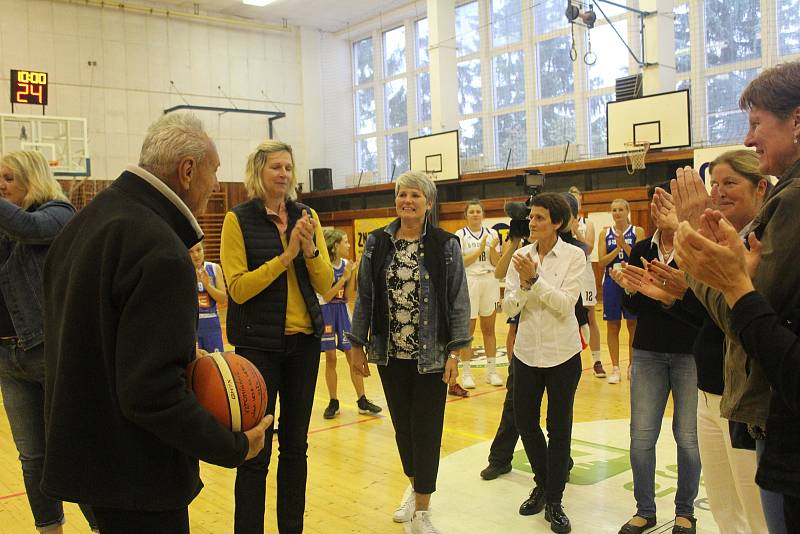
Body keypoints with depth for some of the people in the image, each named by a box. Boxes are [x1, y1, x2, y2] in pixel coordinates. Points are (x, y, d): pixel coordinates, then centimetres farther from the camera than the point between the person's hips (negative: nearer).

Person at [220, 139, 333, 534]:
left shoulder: (306, 216, 6)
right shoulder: (238, 220, -5)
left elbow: (326, 285, 3)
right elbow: (238, 288, -14)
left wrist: (310, 247, -14)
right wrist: (285, 255, -19)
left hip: (304, 341, 4)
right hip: (259, 343, -4)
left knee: (295, 443, 13)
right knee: (256, 451, 0)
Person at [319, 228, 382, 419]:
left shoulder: (346, 264, 2)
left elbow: (348, 297, 2)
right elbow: (326, 296, -17)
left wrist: (352, 274, -7)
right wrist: (344, 277, -18)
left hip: (343, 310, 5)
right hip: (326, 312, -5)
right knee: (330, 358, 3)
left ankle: (362, 401, 10)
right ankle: (333, 403, 15)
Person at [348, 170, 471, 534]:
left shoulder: (446, 245, -4)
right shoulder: (378, 243, 2)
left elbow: (458, 301, -4)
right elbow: (365, 296, 5)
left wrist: (455, 352, -10)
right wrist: (357, 346, 4)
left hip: (430, 355, -2)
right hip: (390, 354, 3)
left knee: (426, 428, 3)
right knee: (402, 423, 14)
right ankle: (415, 486, 37)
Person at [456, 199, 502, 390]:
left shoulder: (492, 233, 8)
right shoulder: (461, 235, -1)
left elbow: (496, 262, 5)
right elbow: (460, 262, -9)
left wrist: (492, 248, -12)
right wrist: (480, 250, -15)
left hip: (490, 282, 3)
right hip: (469, 282, -3)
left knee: (489, 328, 8)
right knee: (468, 329, 0)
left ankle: (491, 371, 16)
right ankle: (466, 373, 7)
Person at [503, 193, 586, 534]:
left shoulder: (574, 256, -8)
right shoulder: (521, 255, 0)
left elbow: (566, 305, -18)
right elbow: (508, 308, -3)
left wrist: (536, 278, -25)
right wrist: (524, 284, -20)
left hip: (562, 352, -3)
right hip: (527, 350, 4)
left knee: (559, 426, 6)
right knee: (524, 421, 12)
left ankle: (553, 501, 20)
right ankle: (543, 483, 36)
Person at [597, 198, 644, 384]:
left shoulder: (637, 232, 0)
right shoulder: (605, 233, 5)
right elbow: (601, 262, -3)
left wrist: (624, 245, -20)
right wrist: (617, 249, -16)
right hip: (611, 283, 2)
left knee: (633, 325, 5)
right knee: (612, 326, 5)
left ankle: (632, 365, 18)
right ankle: (615, 368, 13)